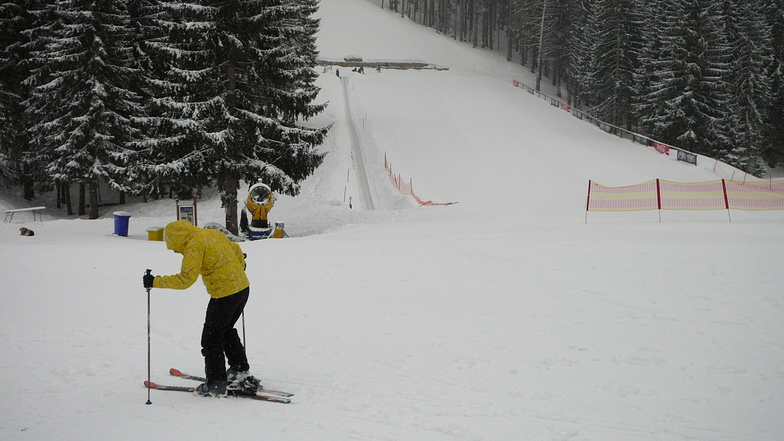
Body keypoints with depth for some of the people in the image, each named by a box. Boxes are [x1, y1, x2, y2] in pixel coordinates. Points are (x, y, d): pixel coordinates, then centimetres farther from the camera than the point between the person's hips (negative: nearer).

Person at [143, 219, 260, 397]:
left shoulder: (194, 246, -15)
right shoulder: (213, 233, 10)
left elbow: (185, 279, -20)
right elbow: (236, 249, 24)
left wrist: (156, 282, -15)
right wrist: (240, 267, 44)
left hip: (224, 294, -9)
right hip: (243, 287, 9)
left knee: (211, 339, 3)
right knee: (226, 331, 26)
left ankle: (216, 384, 6)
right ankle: (240, 371, 30)